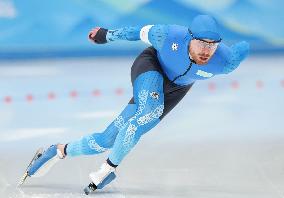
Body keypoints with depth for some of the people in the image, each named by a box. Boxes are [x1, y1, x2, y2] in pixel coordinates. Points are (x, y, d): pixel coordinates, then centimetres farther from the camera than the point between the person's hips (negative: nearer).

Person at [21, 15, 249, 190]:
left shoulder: (225, 61, -35)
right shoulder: (169, 35, -35)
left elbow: (243, 48, -13)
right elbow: (144, 31, -15)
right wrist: (109, 35, -1)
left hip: (176, 89, 2)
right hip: (151, 65, -2)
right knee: (150, 111, -36)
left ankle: (61, 151, 20)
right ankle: (110, 167, -16)